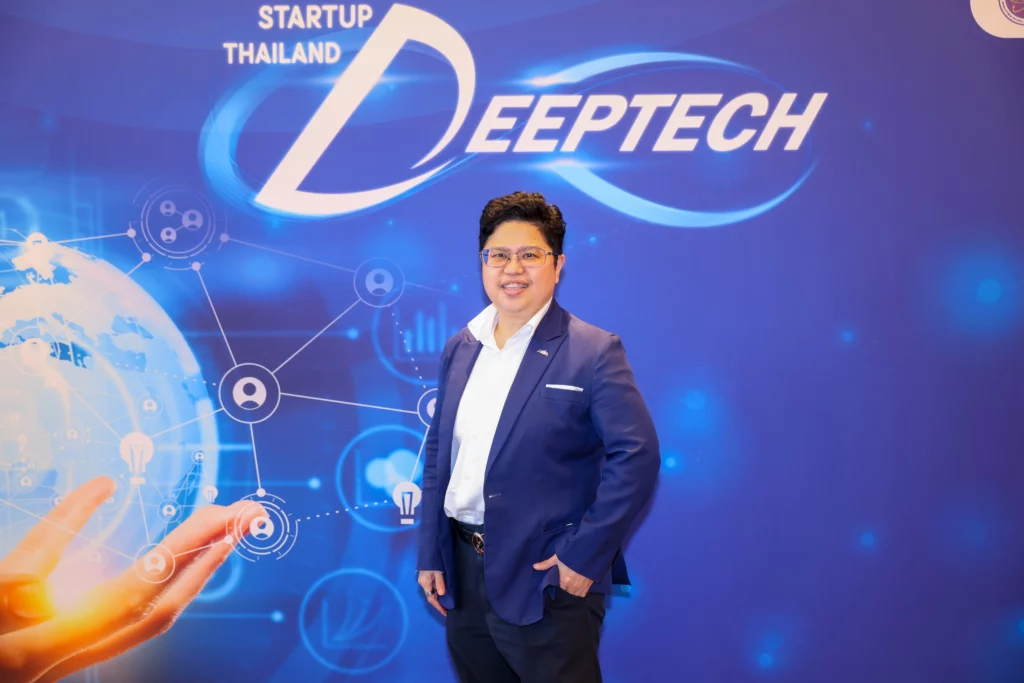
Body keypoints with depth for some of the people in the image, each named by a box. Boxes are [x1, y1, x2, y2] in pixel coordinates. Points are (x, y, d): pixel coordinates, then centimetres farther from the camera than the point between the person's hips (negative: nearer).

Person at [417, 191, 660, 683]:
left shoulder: (592, 353, -10)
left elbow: (636, 456, -15)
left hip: (545, 578, -5)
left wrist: (584, 554, -16)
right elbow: (439, 453, 11)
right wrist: (430, 554, 9)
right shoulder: (459, 349, 7)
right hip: (463, 570, 6)